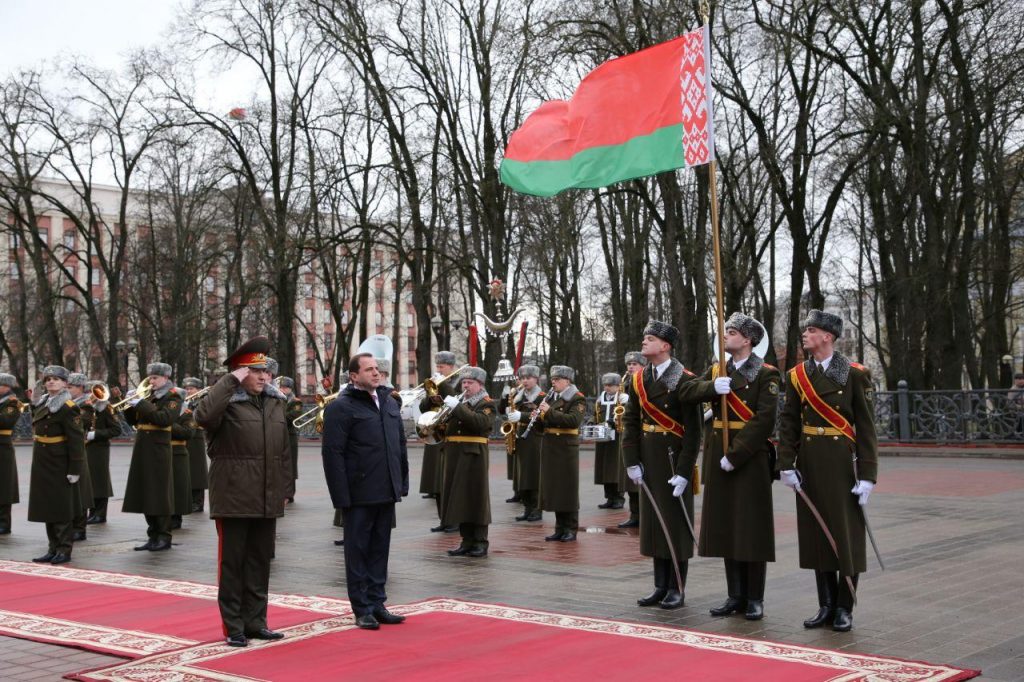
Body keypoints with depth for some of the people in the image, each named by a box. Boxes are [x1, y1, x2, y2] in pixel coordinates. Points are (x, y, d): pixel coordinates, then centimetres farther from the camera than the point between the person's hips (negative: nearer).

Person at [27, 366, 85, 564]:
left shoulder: (67, 407, -14)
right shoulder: (40, 403, 10)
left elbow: (76, 440, -17)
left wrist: (75, 470, -19)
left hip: (59, 465, -8)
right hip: (41, 463, 8)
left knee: (62, 509, -1)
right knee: (46, 507, 11)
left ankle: (64, 551, 5)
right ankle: (53, 549, 18)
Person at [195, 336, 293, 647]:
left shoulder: (275, 401, 12)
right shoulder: (227, 402, -8)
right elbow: (204, 415, -32)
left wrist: (286, 487, 13)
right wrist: (230, 380, -24)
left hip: (267, 500, 6)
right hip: (234, 499, -6)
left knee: (260, 563, 13)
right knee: (232, 563, 3)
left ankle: (255, 621, 23)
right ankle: (233, 627, 11)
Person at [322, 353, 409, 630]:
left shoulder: (389, 402, 14)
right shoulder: (341, 407, -9)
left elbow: (400, 444, 19)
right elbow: (333, 453, -13)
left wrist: (402, 482, 13)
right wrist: (342, 495, -17)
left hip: (386, 492, 7)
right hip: (359, 494, -6)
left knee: (380, 549, 13)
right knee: (358, 551, 3)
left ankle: (377, 603, 22)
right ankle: (362, 609, 11)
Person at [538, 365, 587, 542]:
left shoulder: (578, 399, -7)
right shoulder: (552, 398, 15)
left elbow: (574, 420, -23)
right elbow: (545, 423, 20)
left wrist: (550, 412, -24)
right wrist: (539, 416, -2)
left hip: (567, 448, -7)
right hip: (550, 448, 7)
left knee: (568, 489, -1)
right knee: (554, 488, 9)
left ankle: (571, 529, 6)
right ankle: (560, 528, 17)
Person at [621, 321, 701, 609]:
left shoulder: (684, 380, -12)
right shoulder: (638, 380, 7)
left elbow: (693, 429, -14)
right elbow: (630, 421, 9)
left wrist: (684, 471, -18)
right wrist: (632, 461, 0)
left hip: (674, 458, -6)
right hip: (649, 461, 6)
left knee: (676, 522, 2)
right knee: (653, 520, 10)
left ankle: (677, 589, 11)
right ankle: (660, 586, 18)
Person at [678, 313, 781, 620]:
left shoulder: (766, 375, -6)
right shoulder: (716, 371, 12)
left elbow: (764, 420, -15)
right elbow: (685, 391, 2)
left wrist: (735, 454, -18)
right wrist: (712, 388, -17)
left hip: (751, 456, -6)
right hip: (718, 454, 6)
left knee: (752, 527, 0)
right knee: (726, 525, 9)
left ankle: (755, 599, 10)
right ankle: (736, 595, 18)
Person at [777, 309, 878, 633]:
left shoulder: (855, 374, -5)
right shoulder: (796, 375, 6)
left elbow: (866, 427, -6)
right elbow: (788, 423, 6)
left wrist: (867, 474, -11)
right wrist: (786, 465, -3)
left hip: (842, 462, -3)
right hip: (809, 464, 4)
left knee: (846, 534, 2)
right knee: (816, 532, 7)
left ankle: (845, 608, 12)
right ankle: (826, 605, 17)